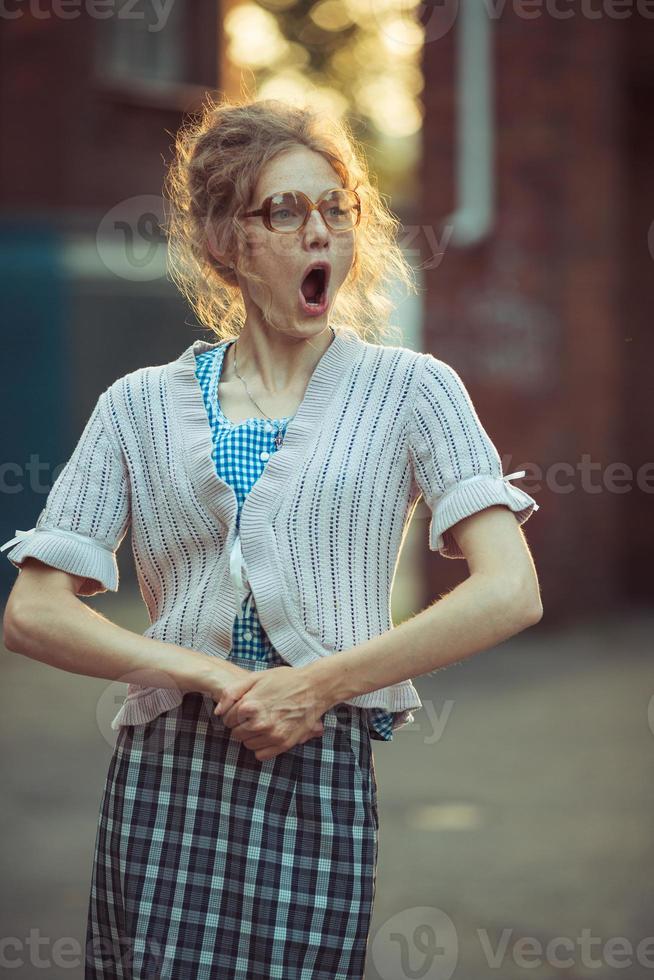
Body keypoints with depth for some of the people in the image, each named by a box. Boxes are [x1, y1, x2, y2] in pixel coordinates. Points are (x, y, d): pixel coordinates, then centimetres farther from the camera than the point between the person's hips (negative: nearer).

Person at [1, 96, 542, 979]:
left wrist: (315, 684, -10)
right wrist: (212, 676, -9)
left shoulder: (410, 391, 5)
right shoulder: (140, 408, 10)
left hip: (324, 778, -1)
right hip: (165, 778, 1)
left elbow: (510, 592, -6)